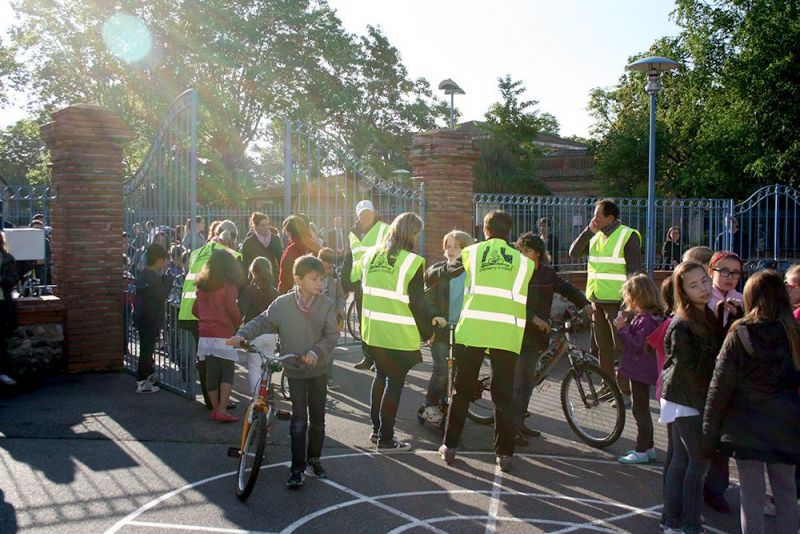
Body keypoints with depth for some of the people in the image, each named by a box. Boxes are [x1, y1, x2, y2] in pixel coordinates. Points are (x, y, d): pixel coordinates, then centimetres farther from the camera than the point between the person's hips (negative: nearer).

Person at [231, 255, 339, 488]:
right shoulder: (282, 303, -10)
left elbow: (332, 335, -10)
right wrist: (242, 334, -14)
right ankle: (297, 467, 8)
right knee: (299, 419, -2)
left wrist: (316, 351, -24)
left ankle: (313, 459, 30)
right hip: (295, 370, -2)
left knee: (318, 418, 11)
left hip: (318, 368, 2)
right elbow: (262, 322, -1)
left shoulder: (326, 305, -8)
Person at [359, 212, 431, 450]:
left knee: (381, 375, 22)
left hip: (372, 332, 7)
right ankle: (385, 438, 12)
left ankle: (376, 429, 30)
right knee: (395, 383, 5)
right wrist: (427, 332, -2)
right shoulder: (412, 262, -15)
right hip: (399, 336, -6)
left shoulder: (370, 255, 5)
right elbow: (417, 303, -14)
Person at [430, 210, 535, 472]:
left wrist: (426, 278, 41)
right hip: (507, 334, 1)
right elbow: (526, 300, 18)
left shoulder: (472, 252, 11)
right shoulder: (522, 261, 15)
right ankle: (504, 453, 11)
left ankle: (450, 447, 18)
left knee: (461, 391, 13)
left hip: (471, 330, 0)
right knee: (504, 396, 10)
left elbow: (445, 271, 23)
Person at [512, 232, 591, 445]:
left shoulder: (547, 274, 7)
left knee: (528, 380, 13)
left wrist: (585, 303, -4)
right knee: (516, 383, -7)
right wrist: (533, 318, -24)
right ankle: (514, 429, -1)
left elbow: (567, 288, 11)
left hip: (536, 334, 6)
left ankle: (520, 423, 25)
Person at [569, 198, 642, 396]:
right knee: (603, 346, 14)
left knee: (621, 347, -4)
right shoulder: (595, 236, 12)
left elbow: (635, 270, -11)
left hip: (617, 301, -7)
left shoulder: (628, 236, -8)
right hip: (597, 300, 7)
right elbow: (574, 253, 4)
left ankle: (625, 391, 4)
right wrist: (589, 231, -4)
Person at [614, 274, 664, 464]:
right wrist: (625, 324, 3)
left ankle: (642, 451, 6)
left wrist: (622, 328, -21)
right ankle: (648, 447, 29)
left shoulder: (646, 319, -22)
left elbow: (638, 345, -27)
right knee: (641, 410, 18)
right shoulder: (641, 315, 10)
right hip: (639, 370, 10)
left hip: (641, 371, -10)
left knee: (640, 410, -2)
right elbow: (634, 339, 15)